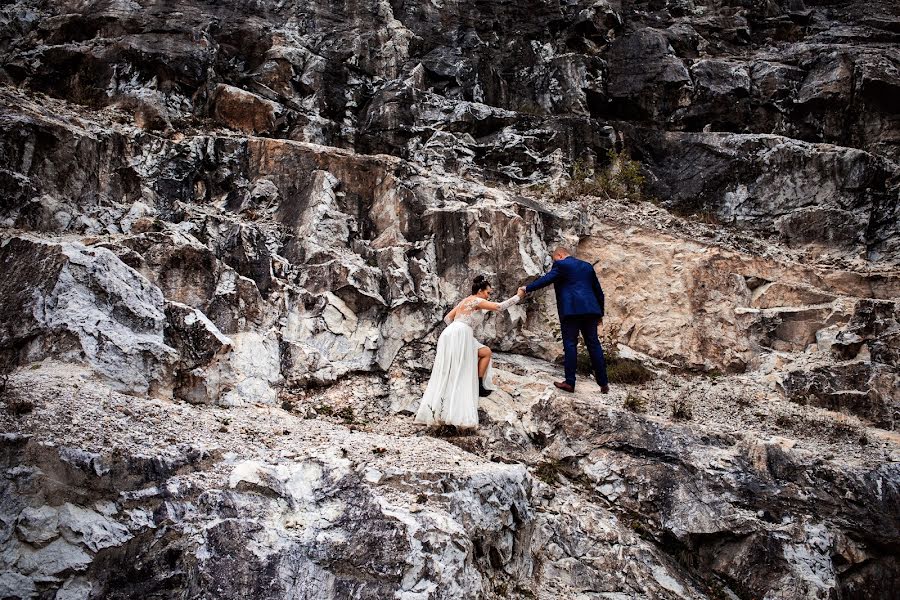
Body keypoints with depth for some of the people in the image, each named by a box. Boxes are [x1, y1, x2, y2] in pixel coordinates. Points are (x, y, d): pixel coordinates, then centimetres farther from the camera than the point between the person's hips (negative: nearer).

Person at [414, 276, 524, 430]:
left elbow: (447, 318, 23)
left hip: (449, 335, 9)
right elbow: (500, 306, -5)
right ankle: (478, 385, 7)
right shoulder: (477, 301, 0)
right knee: (486, 352, 6)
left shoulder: (464, 301, 25)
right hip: (460, 335, -8)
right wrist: (518, 296, 4)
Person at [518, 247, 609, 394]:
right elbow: (599, 292, 21)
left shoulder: (561, 265, 1)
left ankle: (570, 382, 0)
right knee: (593, 345, 8)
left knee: (570, 345, 0)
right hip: (589, 310, 6)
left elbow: (546, 279, -11)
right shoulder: (587, 266, 20)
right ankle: (603, 384, 9)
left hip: (570, 310, -5)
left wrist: (527, 288, -3)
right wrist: (600, 314, 26)